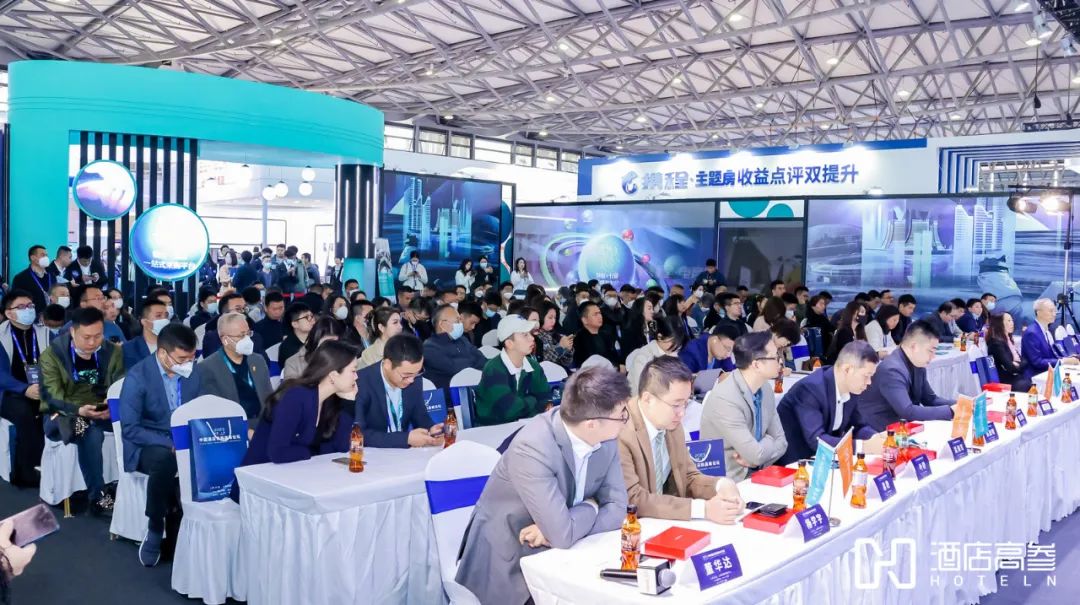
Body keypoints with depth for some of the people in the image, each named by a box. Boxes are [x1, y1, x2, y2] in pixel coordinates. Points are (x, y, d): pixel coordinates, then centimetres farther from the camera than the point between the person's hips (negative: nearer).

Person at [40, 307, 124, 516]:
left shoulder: (113, 352, -1)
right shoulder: (51, 355, -10)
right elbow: (52, 398, -16)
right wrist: (79, 410, -36)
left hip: (101, 414, 3)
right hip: (62, 415, -3)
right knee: (91, 433, -36)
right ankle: (97, 497, -28)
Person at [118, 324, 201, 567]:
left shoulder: (193, 372, 0)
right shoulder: (137, 377, -14)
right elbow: (130, 429, -16)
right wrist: (170, 443, -25)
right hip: (147, 446, -4)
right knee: (165, 460, -38)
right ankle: (155, 528, -15)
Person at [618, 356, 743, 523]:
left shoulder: (672, 425, 0)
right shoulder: (620, 434, -22)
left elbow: (689, 476, 10)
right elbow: (633, 500, -23)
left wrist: (722, 484, -10)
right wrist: (703, 509, -25)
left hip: (663, 521, 7)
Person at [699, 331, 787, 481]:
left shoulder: (765, 388, 2)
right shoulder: (724, 399, -23)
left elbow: (781, 441, 6)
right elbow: (756, 455, -22)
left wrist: (755, 458, -12)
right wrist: (768, 440, -2)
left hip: (755, 474, 7)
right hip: (728, 481, -6)